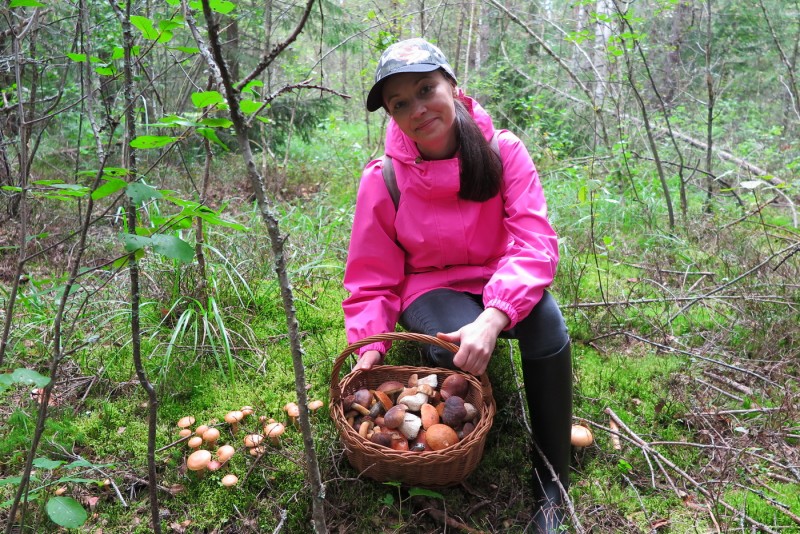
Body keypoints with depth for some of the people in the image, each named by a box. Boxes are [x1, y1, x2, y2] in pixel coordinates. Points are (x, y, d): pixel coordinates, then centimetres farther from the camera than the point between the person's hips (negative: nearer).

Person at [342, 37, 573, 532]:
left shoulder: (502, 150, -14)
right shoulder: (383, 179, -14)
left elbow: (535, 241, -24)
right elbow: (373, 281, -5)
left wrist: (495, 316, -41)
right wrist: (369, 348, -22)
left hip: (500, 283, 1)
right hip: (430, 288, -1)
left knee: (547, 324, -32)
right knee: (457, 341, -35)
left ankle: (552, 490, -16)